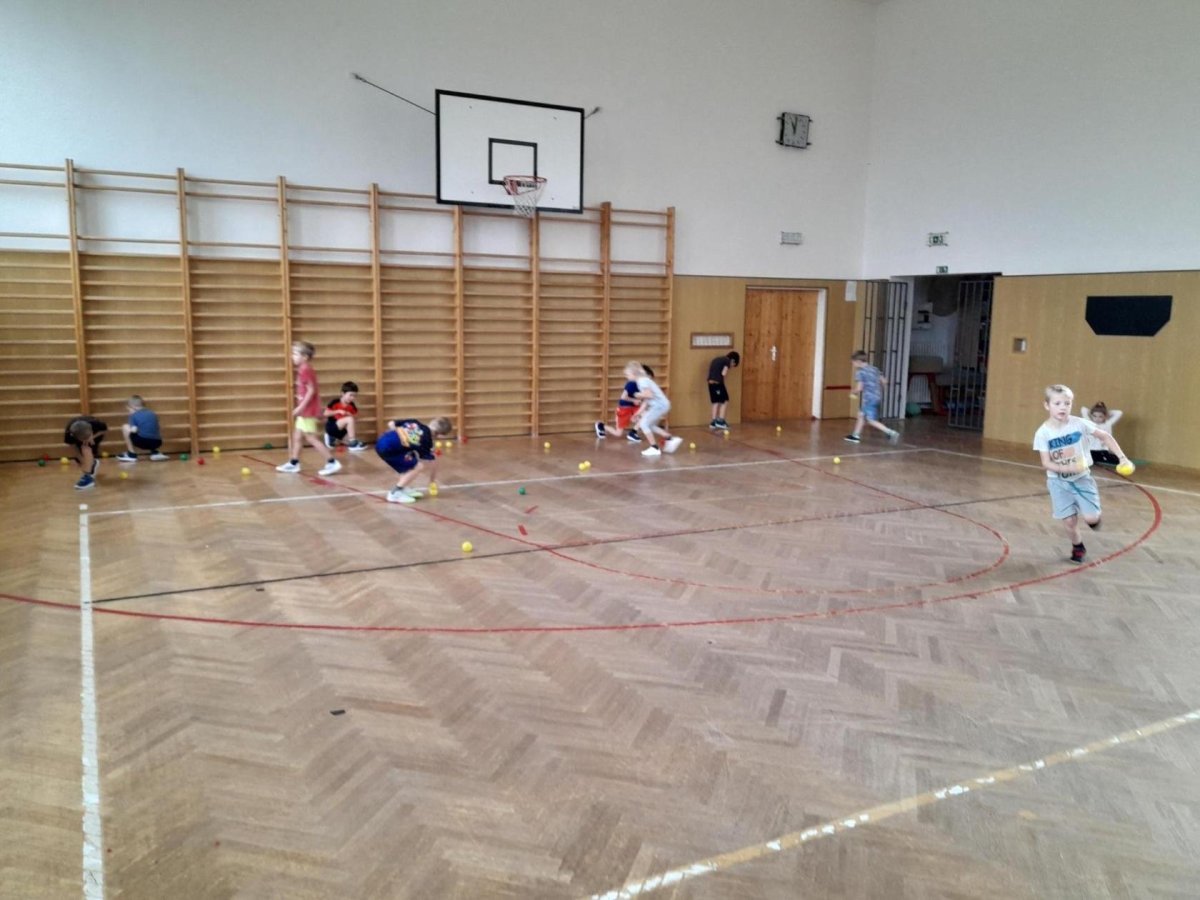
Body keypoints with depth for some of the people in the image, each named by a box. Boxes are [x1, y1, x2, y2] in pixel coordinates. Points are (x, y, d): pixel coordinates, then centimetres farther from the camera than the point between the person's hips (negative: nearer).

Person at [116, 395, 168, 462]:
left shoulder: (133, 415, 3)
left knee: (125, 427, 13)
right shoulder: (152, 413, 19)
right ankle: (155, 453, 17)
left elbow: (134, 430, -9)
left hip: (143, 442, -6)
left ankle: (132, 455, 14)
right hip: (157, 443, 6)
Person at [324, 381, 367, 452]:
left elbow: (356, 417, 5)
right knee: (349, 419, -30)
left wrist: (350, 415, -16)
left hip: (341, 429, 7)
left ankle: (332, 437, 16)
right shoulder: (334, 402, -17)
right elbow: (326, 414, -18)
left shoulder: (351, 405, -2)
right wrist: (338, 411, -27)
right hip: (331, 427, -7)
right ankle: (353, 444, -25)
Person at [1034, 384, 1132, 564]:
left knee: (1091, 518, -8)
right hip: (1058, 482, -1)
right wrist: (1067, 469, -30)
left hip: (1081, 478, 1)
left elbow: (1105, 436, -2)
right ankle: (1078, 548, 29)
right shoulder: (1043, 433, -17)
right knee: (1069, 521, 0)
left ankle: (1094, 518, 30)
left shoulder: (1079, 424, -14)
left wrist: (1121, 457, -8)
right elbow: (1046, 463, -16)